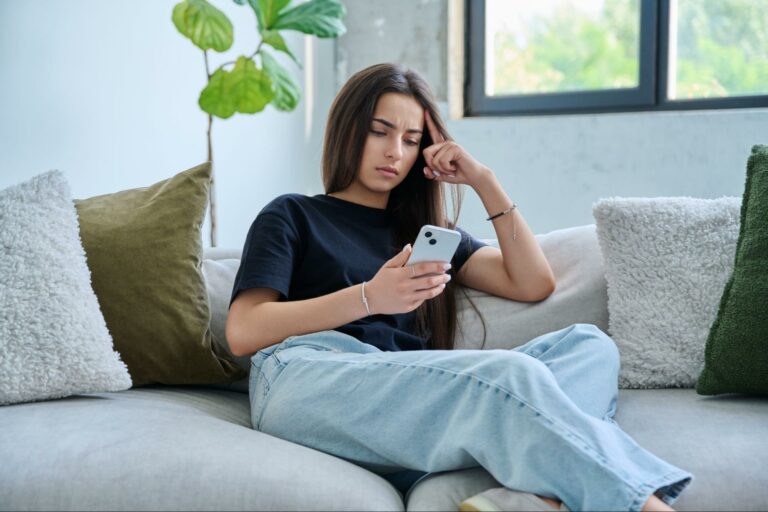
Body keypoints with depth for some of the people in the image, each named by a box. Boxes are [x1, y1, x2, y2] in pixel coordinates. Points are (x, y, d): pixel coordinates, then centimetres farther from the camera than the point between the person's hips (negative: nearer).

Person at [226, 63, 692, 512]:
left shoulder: (428, 232, 34)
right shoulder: (291, 216, 21)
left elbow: (534, 284, 21)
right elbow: (242, 333, 4)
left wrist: (483, 180, 18)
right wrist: (369, 297, -10)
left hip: (411, 396, 5)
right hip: (307, 381, -5)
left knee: (587, 344, -19)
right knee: (511, 375, -32)